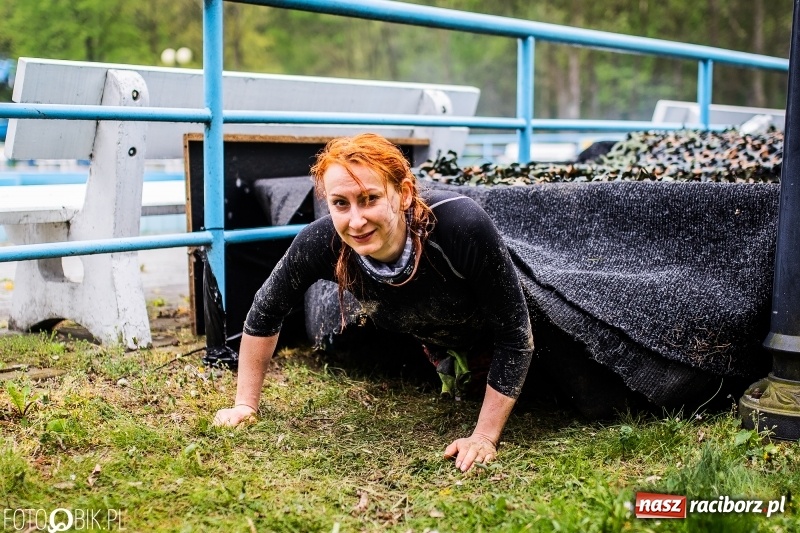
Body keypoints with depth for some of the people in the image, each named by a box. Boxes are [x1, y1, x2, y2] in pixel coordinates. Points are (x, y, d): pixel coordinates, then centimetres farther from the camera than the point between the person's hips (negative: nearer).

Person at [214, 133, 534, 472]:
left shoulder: (462, 226, -43)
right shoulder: (320, 242, -34)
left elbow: (513, 333, -33)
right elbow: (266, 311, -15)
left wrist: (485, 436, -32)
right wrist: (245, 404, -11)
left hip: (490, 332, -2)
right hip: (431, 337, 3)